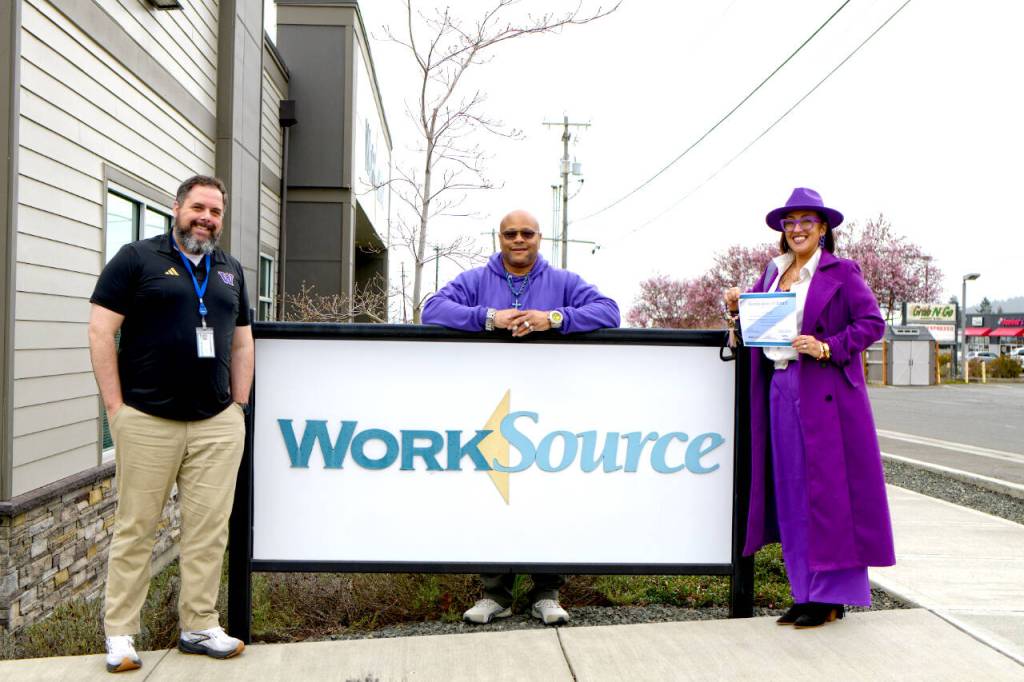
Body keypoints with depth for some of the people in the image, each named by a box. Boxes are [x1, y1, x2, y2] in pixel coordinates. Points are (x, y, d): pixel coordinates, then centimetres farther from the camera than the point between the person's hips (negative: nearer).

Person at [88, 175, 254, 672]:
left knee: (209, 528, 6)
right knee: (135, 528, 4)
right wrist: (115, 406, -8)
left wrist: (239, 406, 11)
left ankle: (199, 627, 18)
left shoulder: (230, 270, 16)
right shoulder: (137, 258, 1)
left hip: (218, 425, 4)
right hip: (147, 421, -4)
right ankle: (119, 633, 16)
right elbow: (101, 331, -4)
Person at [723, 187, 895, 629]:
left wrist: (827, 348, -17)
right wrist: (738, 306, 0)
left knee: (828, 489, -3)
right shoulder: (773, 271, 15)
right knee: (791, 493, 8)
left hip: (824, 392, -6)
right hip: (779, 389, 6)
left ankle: (832, 596, 7)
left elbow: (872, 323, -5)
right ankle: (807, 593, 17)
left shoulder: (841, 272, -1)